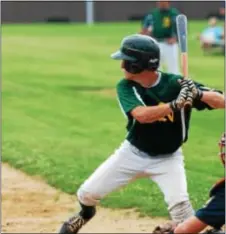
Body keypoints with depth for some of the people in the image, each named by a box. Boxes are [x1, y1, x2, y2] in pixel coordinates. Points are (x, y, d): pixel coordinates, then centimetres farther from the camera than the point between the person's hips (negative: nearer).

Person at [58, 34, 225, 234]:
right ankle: (86, 213, 42)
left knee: (179, 202, -26)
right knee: (88, 193, 7)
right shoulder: (125, 87, -16)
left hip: (167, 158, -3)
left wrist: (198, 94, -45)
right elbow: (142, 115, -35)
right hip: (133, 153, 3)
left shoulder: (176, 84, -21)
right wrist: (177, 104, -44)